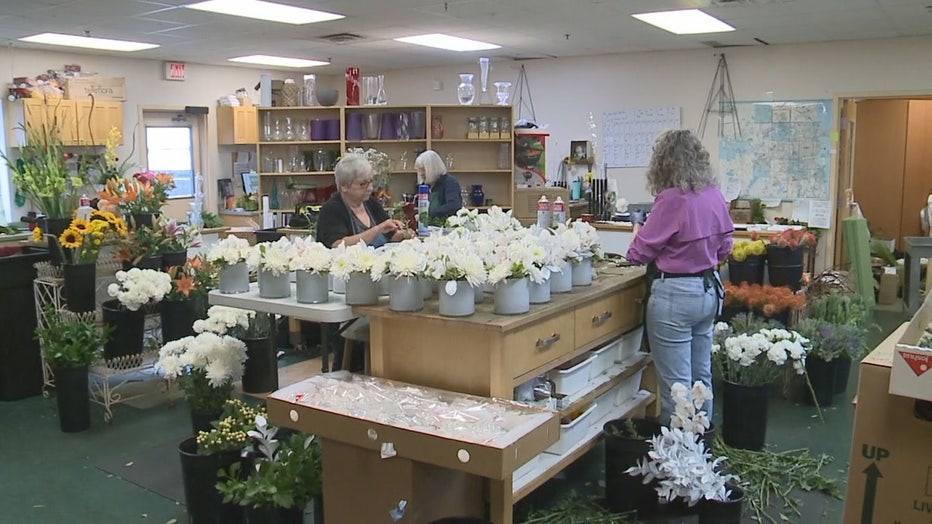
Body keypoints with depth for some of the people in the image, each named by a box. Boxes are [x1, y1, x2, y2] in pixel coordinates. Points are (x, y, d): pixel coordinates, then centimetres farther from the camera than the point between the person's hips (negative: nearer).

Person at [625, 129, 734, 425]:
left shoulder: (671, 199, -19)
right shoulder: (715, 195, 2)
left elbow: (639, 254, -13)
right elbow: (724, 248, 13)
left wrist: (639, 232, 7)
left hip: (675, 295, -8)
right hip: (709, 290, 8)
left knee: (675, 383, 3)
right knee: (702, 375, 19)